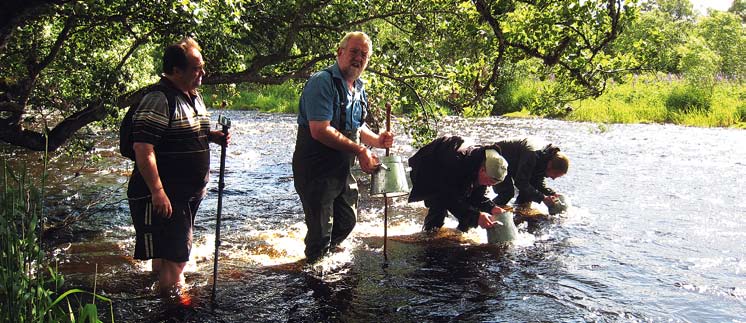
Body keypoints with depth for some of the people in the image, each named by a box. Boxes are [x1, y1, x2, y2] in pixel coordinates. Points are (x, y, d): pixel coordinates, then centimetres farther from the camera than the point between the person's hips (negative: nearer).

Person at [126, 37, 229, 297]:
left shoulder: (194, 96, 12)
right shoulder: (158, 100, -18)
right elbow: (143, 149, -24)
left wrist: (213, 136, 6)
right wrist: (158, 192, -27)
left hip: (190, 193, 9)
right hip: (164, 196, -9)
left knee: (175, 251, 22)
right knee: (175, 256, -7)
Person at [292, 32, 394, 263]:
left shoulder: (359, 88, 11)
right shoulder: (322, 82, -18)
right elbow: (320, 131, -27)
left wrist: (377, 140, 3)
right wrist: (359, 150, -24)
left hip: (342, 169, 9)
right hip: (316, 169, -9)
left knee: (347, 222, 22)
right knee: (321, 231, -1)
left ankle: (328, 253, 46)